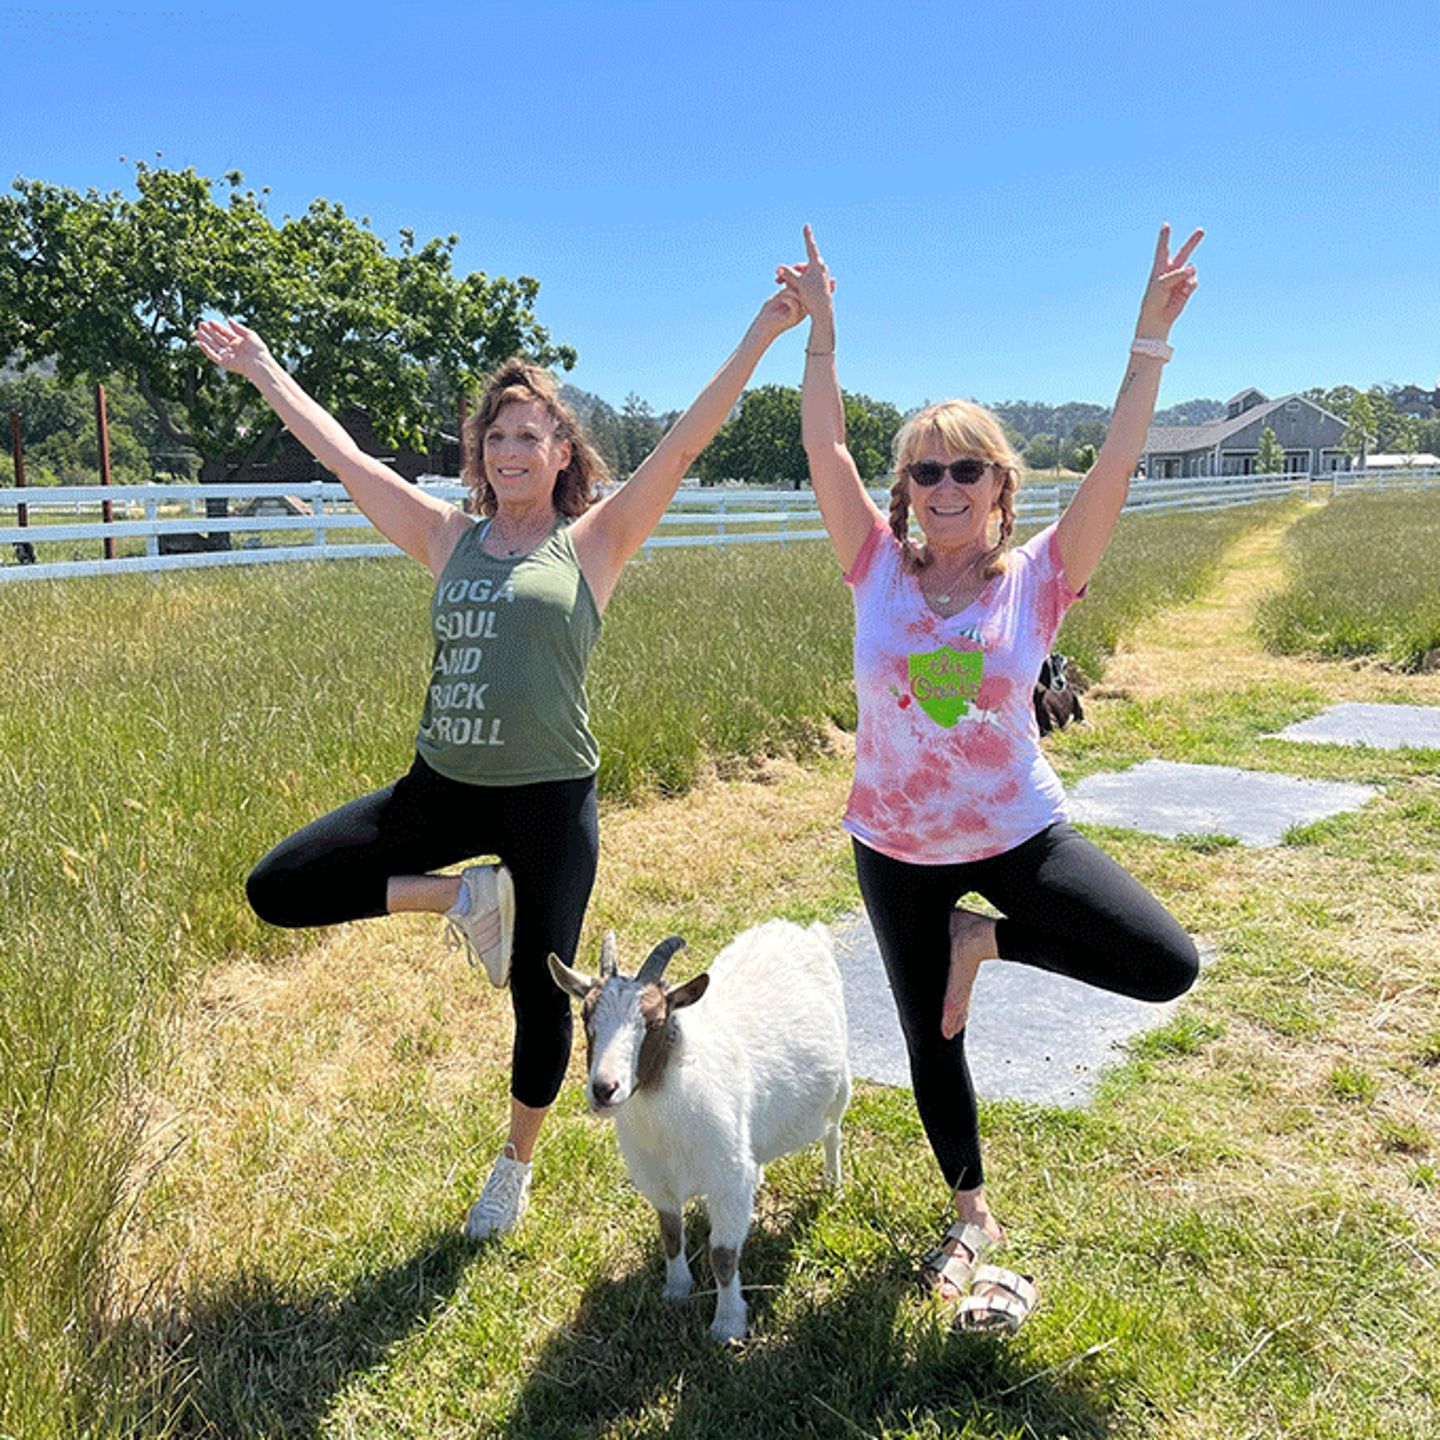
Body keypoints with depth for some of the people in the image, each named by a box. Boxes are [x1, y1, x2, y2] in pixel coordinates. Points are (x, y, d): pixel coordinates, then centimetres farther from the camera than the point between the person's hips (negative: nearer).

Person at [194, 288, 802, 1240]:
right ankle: (465, 898, 12)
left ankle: (517, 1165, 34)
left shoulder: (593, 544, 0)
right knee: (277, 891, -4)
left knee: (539, 999, 5)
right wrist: (264, 371, 21)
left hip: (551, 800, -3)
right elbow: (343, 456, 15)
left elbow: (685, 444, -7)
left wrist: (762, 337, -12)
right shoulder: (450, 539, 9)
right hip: (444, 787, 4)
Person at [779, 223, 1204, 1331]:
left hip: (1020, 832, 0)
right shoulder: (880, 571, -8)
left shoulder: (1038, 580, -10)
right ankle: (973, 1218, 40)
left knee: (1167, 966, -15)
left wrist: (1151, 339, -25)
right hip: (896, 847, 1)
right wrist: (821, 333, -19)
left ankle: (986, 939, 8)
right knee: (931, 1042, 14)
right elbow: (826, 451, -15)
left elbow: (1116, 467, -19)